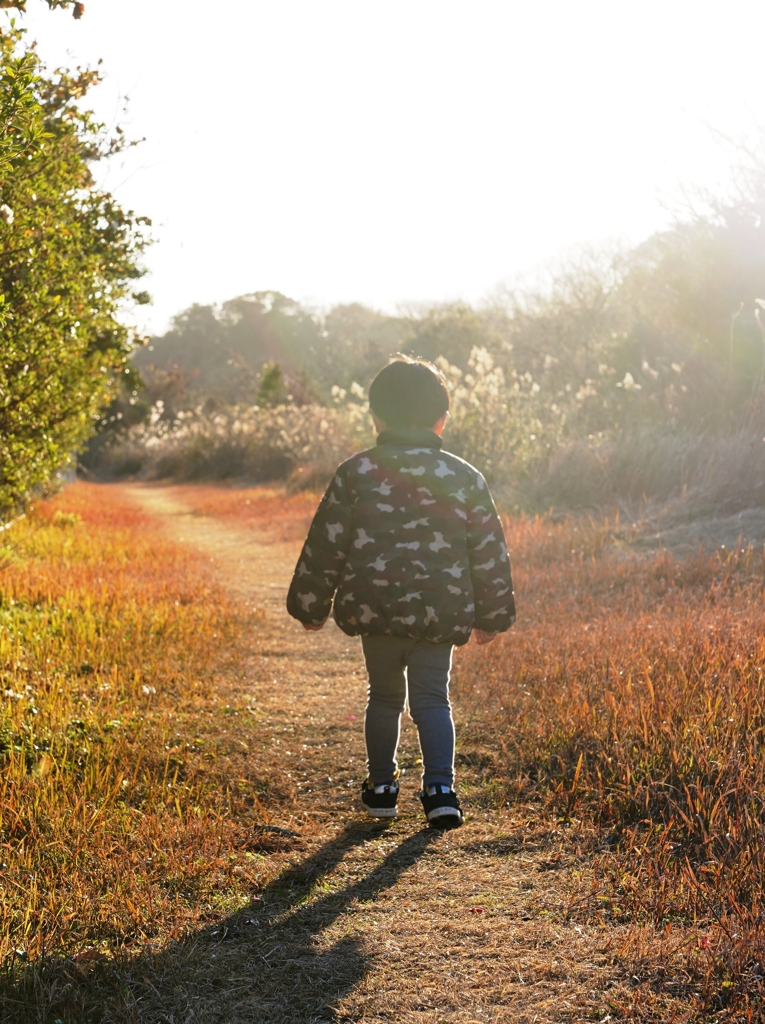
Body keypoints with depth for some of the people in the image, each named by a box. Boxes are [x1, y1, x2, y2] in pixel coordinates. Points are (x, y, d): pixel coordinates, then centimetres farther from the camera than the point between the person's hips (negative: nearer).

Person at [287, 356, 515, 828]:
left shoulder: (356, 473, 0)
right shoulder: (465, 480, 2)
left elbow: (325, 546, 2)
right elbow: (490, 555, 7)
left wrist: (311, 606, 12)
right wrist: (491, 618, 17)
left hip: (373, 608, 1)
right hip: (440, 613, 0)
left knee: (385, 696, 18)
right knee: (432, 699, 6)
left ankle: (382, 785, 25)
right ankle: (440, 787, -10)